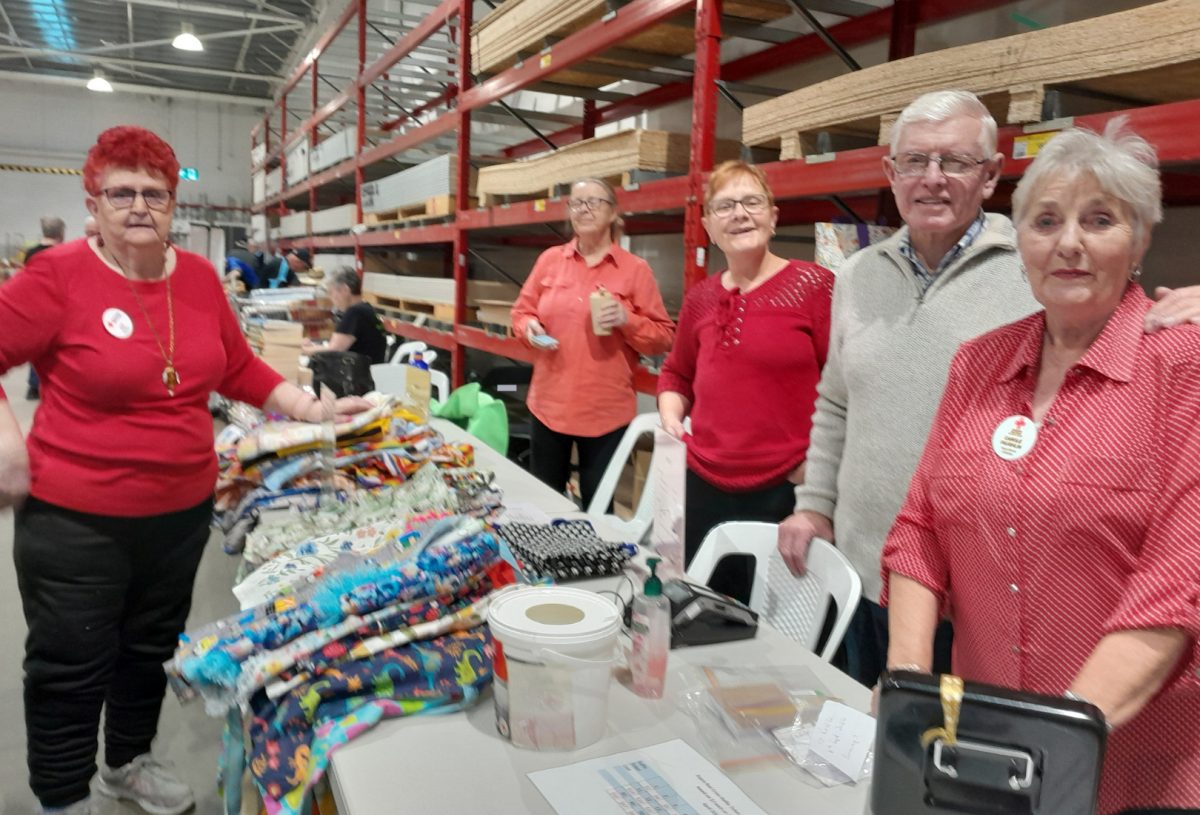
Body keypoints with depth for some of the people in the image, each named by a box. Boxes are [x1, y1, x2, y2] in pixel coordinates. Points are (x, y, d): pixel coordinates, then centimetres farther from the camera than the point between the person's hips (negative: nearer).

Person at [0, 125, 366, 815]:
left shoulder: (199, 277, 2)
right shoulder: (60, 275, -13)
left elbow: (240, 368, 9)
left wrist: (312, 410, 1)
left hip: (184, 509, 5)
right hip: (76, 520, -5)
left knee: (152, 648, 22)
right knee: (71, 667, 10)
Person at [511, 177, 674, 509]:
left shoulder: (636, 269, -2)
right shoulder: (550, 259, 6)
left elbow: (663, 338, -2)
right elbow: (521, 311, 14)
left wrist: (627, 320, -20)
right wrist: (529, 326, -8)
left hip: (606, 411, -2)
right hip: (549, 404, 3)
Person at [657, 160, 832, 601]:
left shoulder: (813, 285, -7)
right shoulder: (701, 298, 9)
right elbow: (677, 373, 23)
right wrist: (671, 415, 5)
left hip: (787, 493, -5)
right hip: (703, 486, 6)